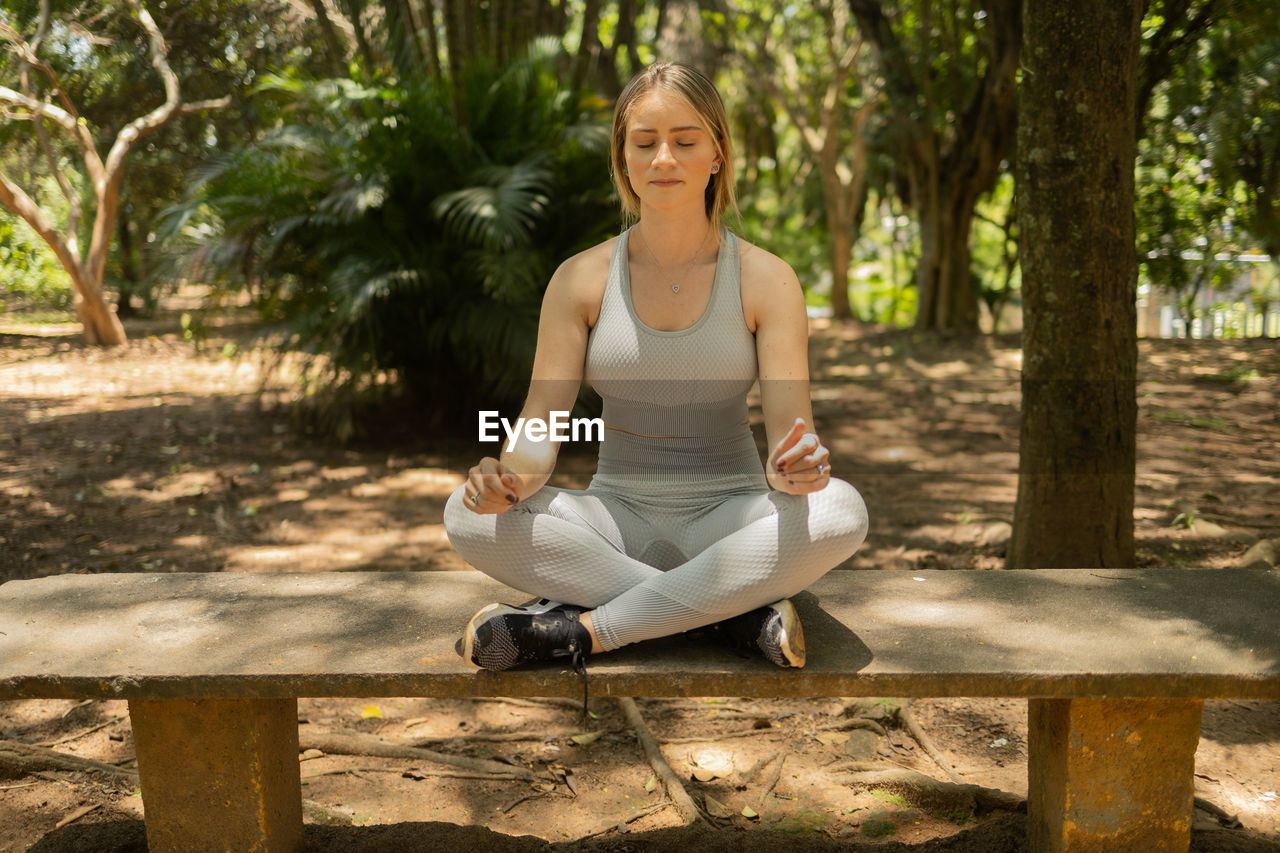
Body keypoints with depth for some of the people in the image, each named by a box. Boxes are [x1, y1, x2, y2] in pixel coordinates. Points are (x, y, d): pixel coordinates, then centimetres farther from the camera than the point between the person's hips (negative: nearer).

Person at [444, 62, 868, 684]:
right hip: (618, 518, 1)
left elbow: (790, 426, -9)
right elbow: (542, 420, -4)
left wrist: (796, 468, -34)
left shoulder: (765, 279, -3)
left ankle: (582, 628, -26)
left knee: (839, 510, -33)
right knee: (468, 515, -26)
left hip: (728, 516, -1)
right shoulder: (581, 279, 0)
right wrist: (511, 479, -28)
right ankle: (738, 614, -24)